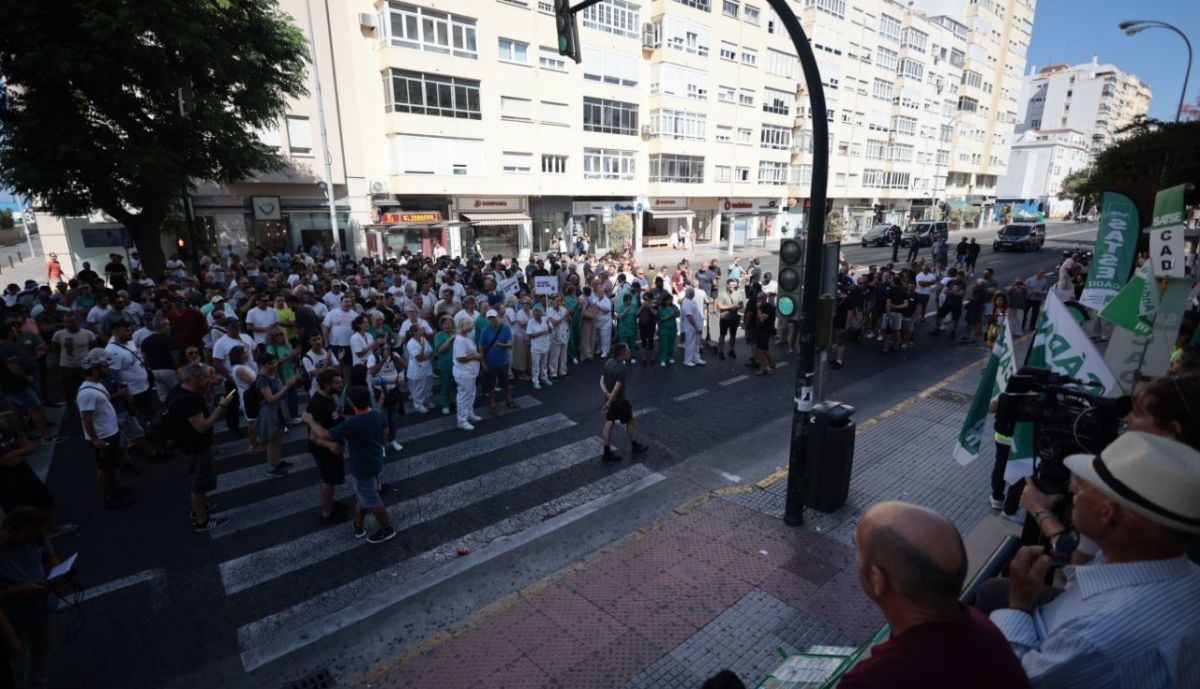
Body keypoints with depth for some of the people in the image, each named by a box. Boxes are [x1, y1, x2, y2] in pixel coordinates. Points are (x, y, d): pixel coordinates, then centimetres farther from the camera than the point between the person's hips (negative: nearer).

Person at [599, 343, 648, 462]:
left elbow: (602, 380, 2)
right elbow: (617, 387, -28)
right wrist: (608, 404, -23)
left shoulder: (608, 362, 0)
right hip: (619, 400, -7)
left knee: (609, 423, 13)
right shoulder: (623, 368, -26)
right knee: (630, 422, 13)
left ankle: (607, 453, 18)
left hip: (609, 398, 8)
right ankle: (636, 447, 32)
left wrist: (606, 393, -11)